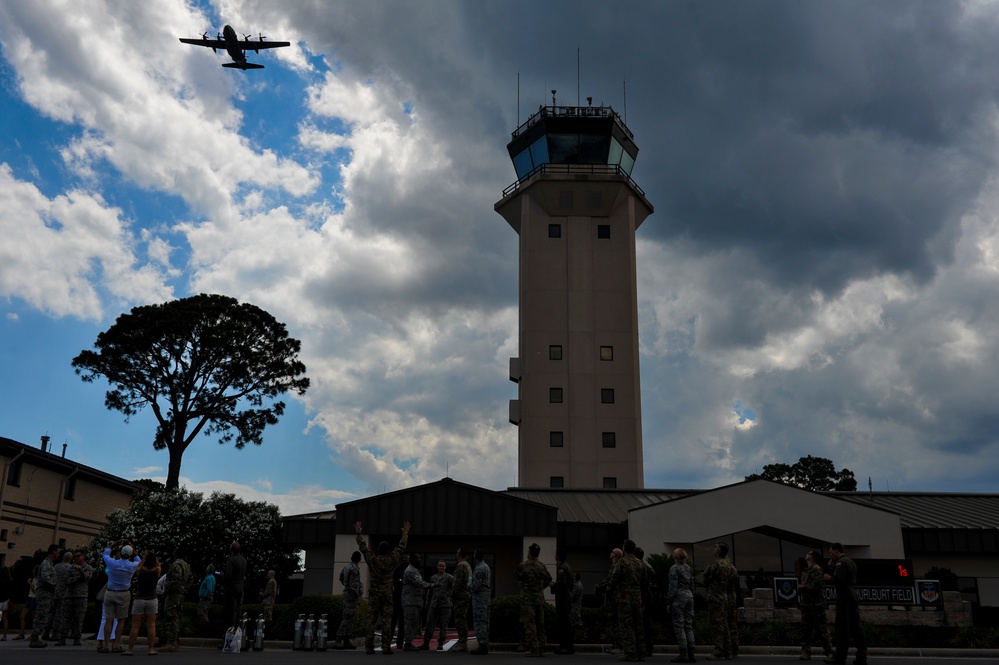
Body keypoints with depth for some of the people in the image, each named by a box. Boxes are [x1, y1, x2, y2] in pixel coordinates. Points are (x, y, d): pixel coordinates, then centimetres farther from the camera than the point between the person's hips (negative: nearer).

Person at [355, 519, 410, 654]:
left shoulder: (372, 559, -4)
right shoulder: (392, 560, -4)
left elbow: (363, 546, 6)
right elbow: (401, 547, 7)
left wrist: (358, 533, 18)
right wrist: (405, 534, 20)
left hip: (373, 595, 1)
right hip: (387, 595, -1)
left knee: (371, 621, 3)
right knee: (386, 622, 0)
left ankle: (369, 647, 2)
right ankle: (386, 648, -3)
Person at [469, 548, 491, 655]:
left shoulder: (479, 569, -15)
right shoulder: (486, 567, 16)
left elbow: (476, 586, -20)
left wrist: (469, 585, 0)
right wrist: (472, 585, 16)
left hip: (479, 597, -10)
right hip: (486, 597, 10)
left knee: (479, 622, -8)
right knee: (485, 622, 10)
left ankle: (482, 645, -10)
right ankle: (485, 645, 13)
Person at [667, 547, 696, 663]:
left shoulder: (674, 568, -9)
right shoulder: (688, 568, 12)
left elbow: (673, 586, -13)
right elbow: (692, 585, 14)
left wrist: (668, 602, -9)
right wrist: (691, 596, 20)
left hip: (678, 597, -7)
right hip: (689, 596, 7)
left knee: (679, 626, -4)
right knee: (688, 626, 8)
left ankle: (683, 654, -7)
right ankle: (691, 654, 6)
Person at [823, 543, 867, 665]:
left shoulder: (840, 562, -11)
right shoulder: (850, 561, 18)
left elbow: (839, 580, -22)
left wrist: (829, 578, -4)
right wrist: (833, 567, 12)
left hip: (844, 596, -9)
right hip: (852, 594, 9)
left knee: (842, 627, -5)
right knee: (855, 627, 7)